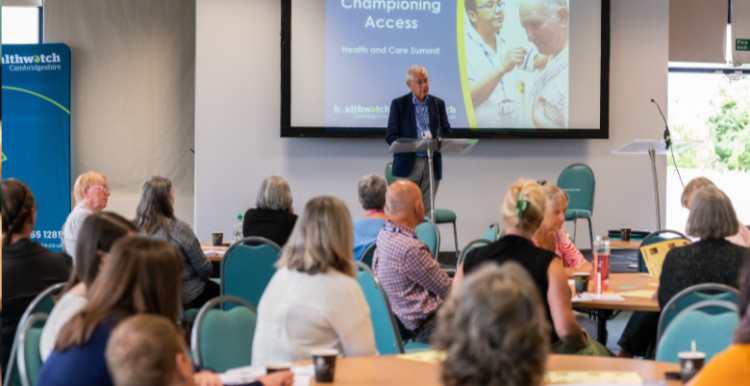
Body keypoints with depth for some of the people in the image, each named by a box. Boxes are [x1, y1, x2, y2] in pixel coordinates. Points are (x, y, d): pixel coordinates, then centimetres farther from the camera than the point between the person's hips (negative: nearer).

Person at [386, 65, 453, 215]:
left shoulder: (438, 103, 12)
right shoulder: (398, 104, 3)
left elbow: (446, 132, 11)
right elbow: (390, 136, -2)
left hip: (432, 164, 3)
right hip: (408, 163, -3)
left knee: (426, 212, 2)